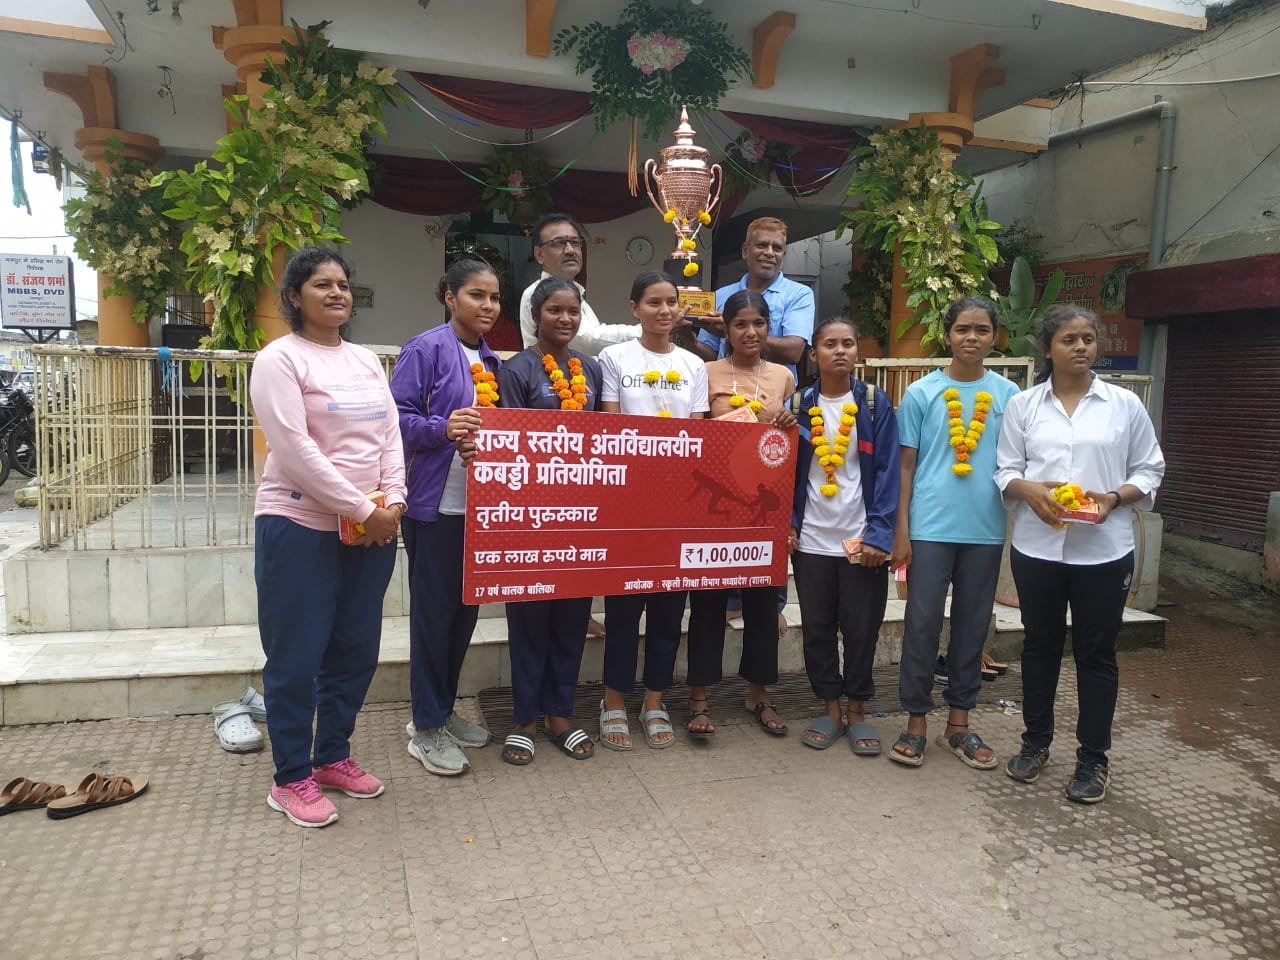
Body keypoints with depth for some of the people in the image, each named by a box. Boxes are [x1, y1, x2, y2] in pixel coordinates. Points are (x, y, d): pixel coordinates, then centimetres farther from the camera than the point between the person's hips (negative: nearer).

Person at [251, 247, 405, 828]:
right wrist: (362, 509, -17)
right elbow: (295, 450, -17)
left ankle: (333, 756, 30)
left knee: (356, 650, 13)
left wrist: (392, 501, -5)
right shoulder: (280, 359, -8)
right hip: (301, 527, -6)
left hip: (372, 530, 7)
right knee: (297, 657, 3)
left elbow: (390, 435, 10)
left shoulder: (366, 360, 14)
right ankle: (292, 779, 18)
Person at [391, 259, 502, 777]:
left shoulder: (491, 360, 14)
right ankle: (426, 729, 15)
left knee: (466, 608, 14)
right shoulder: (426, 349, -9)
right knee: (433, 611, 1)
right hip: (435, 503, -7)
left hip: (480, 502, 8)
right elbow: (399, 417, -15)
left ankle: (442, 710, 30)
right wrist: (443, 428, -29)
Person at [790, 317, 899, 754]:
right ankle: (830, 708, 24)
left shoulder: (876, 404, -1)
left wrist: (879, 535, -13)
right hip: (811, 539, 2)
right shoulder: (800, 406, 4)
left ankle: (856, 711, 23)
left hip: (861, 539, -2)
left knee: (861, 628, 7)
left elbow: (886, 472, -6)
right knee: (817, 628, 9)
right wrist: (787, 523, -5)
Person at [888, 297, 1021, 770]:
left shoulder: (1008, 394, 6)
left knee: (973, 626, 10)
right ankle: (916, 721, 15)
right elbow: (906, 466, 1)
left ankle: (959, 722, 23)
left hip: (986, 530, 2)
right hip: (930, 528, -2)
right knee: (922, 624, 1)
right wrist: (901, 530, -4)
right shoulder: (921, 393, 1)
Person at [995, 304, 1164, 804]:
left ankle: (1093, 757, 22)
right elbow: (1005, 470, 4)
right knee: (1039, 644, 13)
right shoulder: (1023, 405, 4)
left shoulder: (1125, 404, 2)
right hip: (1038, 545, 1)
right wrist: (1029, 490, -16)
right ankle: (1036, 742, 30)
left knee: (1096, 651, 8)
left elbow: (1149, 471, 5)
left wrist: (1116, 497, -14)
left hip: (1103, 550, -1)